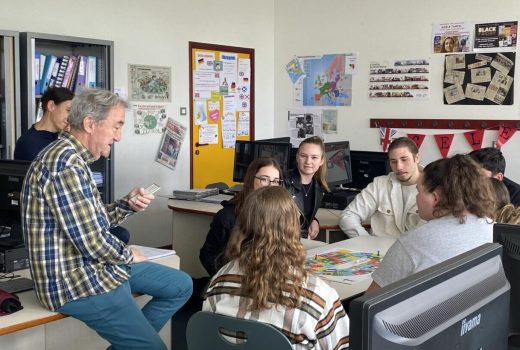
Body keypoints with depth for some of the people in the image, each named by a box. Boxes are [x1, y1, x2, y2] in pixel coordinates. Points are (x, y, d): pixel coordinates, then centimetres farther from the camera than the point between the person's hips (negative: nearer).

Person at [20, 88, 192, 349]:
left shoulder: (73, 158, 11)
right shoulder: (65, 164, -24)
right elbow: (93, 243, -27)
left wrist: (127, 205, -1)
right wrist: (129, 255, -7)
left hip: (93, 264, 10)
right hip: (76, 280, -10)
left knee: (181, 286, 14)